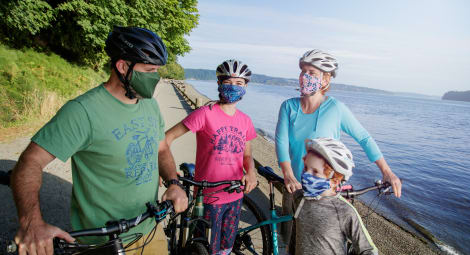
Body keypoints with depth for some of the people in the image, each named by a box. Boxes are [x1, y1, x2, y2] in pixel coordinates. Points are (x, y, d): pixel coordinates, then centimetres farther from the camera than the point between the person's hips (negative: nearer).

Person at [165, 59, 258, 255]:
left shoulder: (245, 120, 4)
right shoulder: (205, 113, -13)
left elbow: (247, 155, 10)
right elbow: (168, 137, -12)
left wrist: (251, 172, -10)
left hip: (235, 196, 5)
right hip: (209, 196, -5)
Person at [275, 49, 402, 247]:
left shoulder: (336, 108, -11)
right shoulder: (288, 106, -4)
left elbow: (364, 138, -3)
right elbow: (281, 142, -13)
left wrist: (386, 171, -8)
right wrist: (288, 176, -26)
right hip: (294, 186, 3)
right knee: (290, 238, 16)